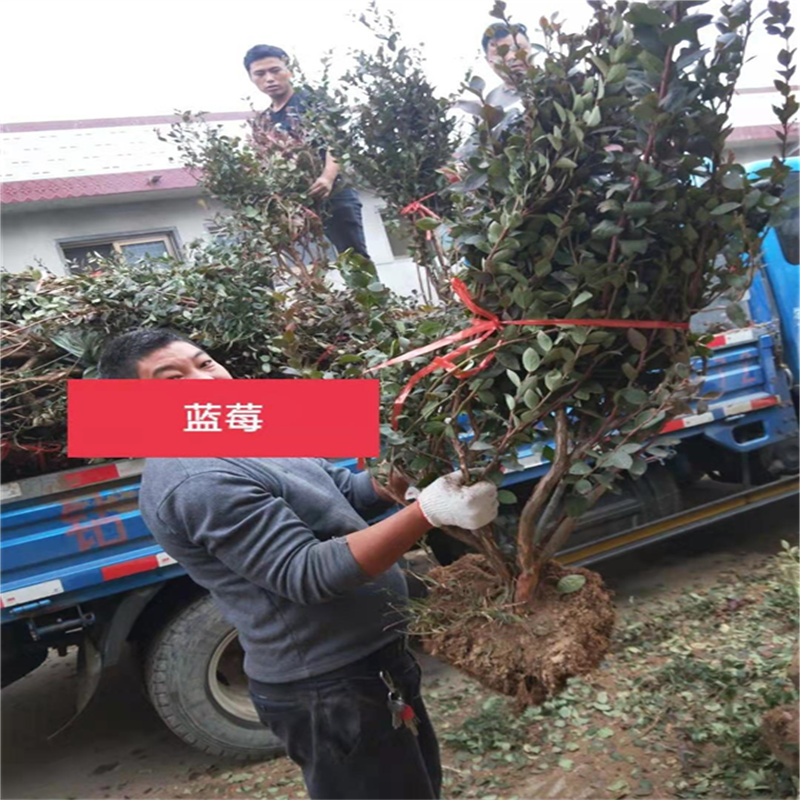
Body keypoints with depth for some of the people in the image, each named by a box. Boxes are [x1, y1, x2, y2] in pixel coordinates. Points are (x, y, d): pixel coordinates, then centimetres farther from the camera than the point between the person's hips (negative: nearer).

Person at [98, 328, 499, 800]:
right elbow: (308, 573, -30)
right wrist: (427, 512, -34)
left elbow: (347, 491, 11)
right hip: (329, 687, -9)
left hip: (365, 662, 10)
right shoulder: (197, 482, -25)